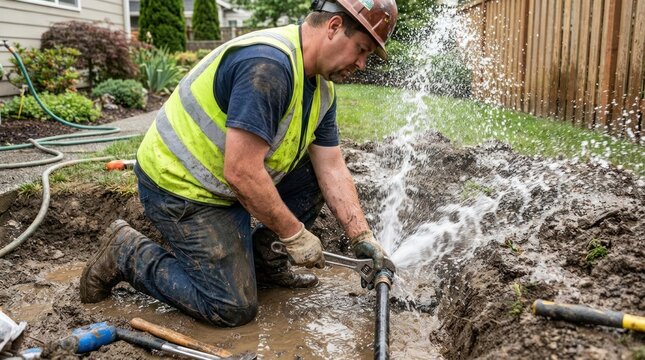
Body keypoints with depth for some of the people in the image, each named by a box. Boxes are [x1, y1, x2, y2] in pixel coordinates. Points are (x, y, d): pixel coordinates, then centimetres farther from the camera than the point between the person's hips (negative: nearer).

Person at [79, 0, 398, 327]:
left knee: (314, 174, 2)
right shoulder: (266, 64, -28)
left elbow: (332, 170, 2)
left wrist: (362, 237, -5)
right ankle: (127, 253, 7)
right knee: (234, 307, -7)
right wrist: (295, 234, -20)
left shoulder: (322, 87, 2)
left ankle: (263, 260, 15)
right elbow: (241, 173, -31)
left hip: (226, 181, 9)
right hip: (180, 186, -9)